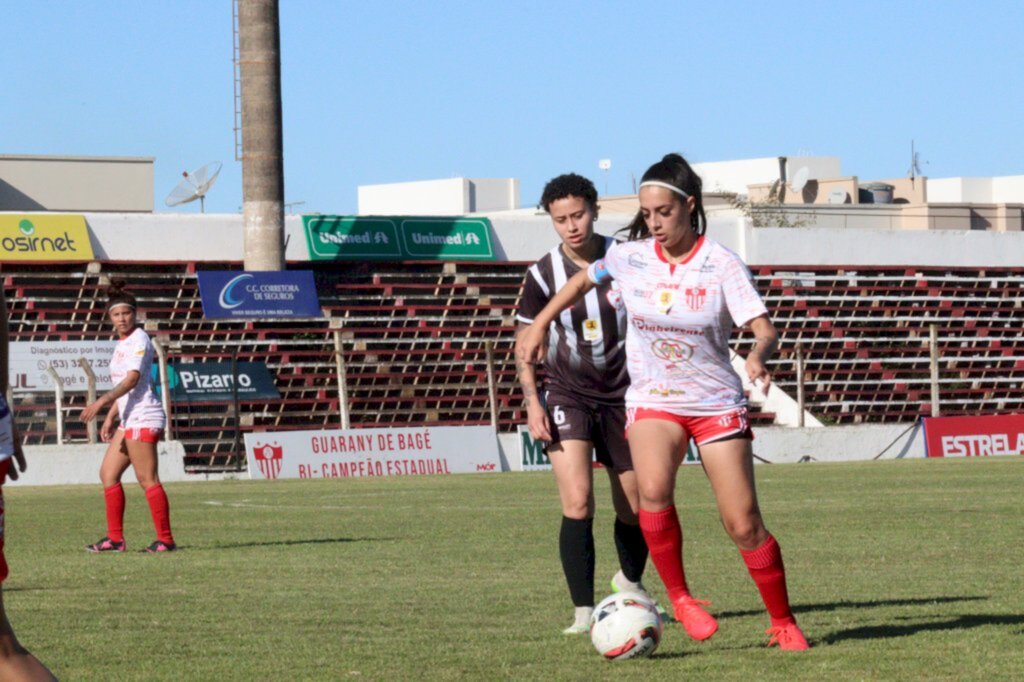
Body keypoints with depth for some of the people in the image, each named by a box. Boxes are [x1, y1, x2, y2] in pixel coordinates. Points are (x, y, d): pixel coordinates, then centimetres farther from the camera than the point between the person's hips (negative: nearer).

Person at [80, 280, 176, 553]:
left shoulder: (139, 340, -11)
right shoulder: (123, 343, 18)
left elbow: (132, 379, -23)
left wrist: (101, 402, -30)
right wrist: (110, 417, 21)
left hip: (143, 418, -10)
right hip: (130, 419, 10)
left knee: (147, 479, -9)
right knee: (107, 474, 10)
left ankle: (166, 539, -7)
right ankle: (115, 538, 11)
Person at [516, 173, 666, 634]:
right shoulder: (543, 275, -6)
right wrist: (532, 402, -9)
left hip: (624, 397, 2)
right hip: (569, 397, -2)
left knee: (635, 510, 10)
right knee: (577, 504, -19)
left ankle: (630, 581, 41)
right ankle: (584, 613, -16)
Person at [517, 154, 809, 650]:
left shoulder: (721, 265, -13)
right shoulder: (629, 257, -3)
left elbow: (762, 327, -20)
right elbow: (582, 282, 17)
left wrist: (758, 356, -42)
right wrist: (538, 326, 14)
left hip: (717, 404, -1)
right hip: (652, 401, 1)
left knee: (744, 525, -4)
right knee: (654, 491, -29)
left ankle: (784, 624, 15)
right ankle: (679, 598, -10)